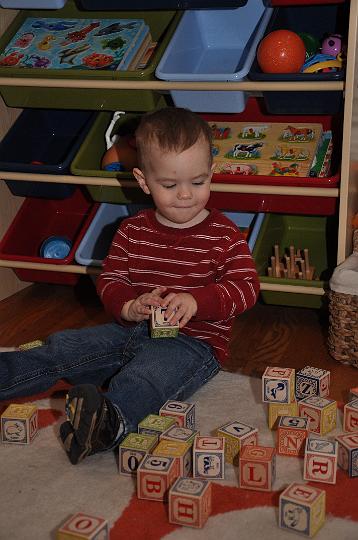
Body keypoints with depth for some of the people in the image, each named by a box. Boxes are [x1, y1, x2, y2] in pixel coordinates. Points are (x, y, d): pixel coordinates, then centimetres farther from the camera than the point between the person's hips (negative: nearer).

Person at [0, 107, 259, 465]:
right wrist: (129, 306, -17)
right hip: (133, 330, 7)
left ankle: (110, 421, -64)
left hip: (193, 342, -6)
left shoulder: (224, 235, -4)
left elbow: (246, 287, -11)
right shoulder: (132, 231, 7)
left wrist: (197, 301, -29)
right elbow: (109, 280, 8)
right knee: (62, 347, -5)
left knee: (149, 373, -38)